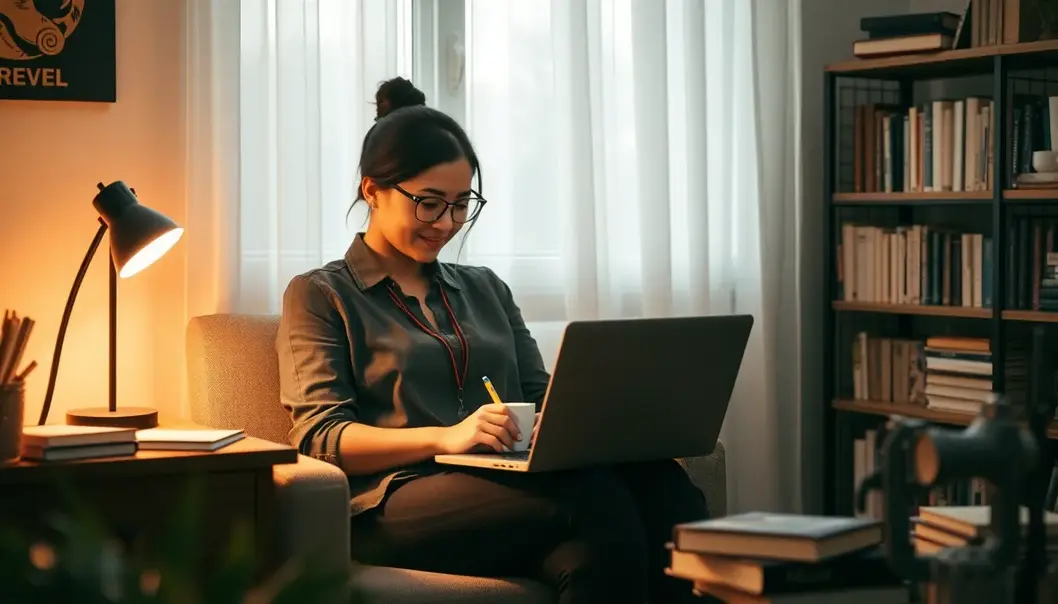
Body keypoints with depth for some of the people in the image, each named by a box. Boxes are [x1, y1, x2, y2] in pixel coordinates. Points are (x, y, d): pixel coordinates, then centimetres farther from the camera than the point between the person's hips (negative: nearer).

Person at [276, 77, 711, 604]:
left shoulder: (486, 289, 28)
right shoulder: (319, 297, 11)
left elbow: (539, 399, 22)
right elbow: (319, 437, -2)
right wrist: (443, 437, -19)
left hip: (509, 485, 5)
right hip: (396, 502, -5)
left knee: (657, 479, -32)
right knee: (597, 498, -37)